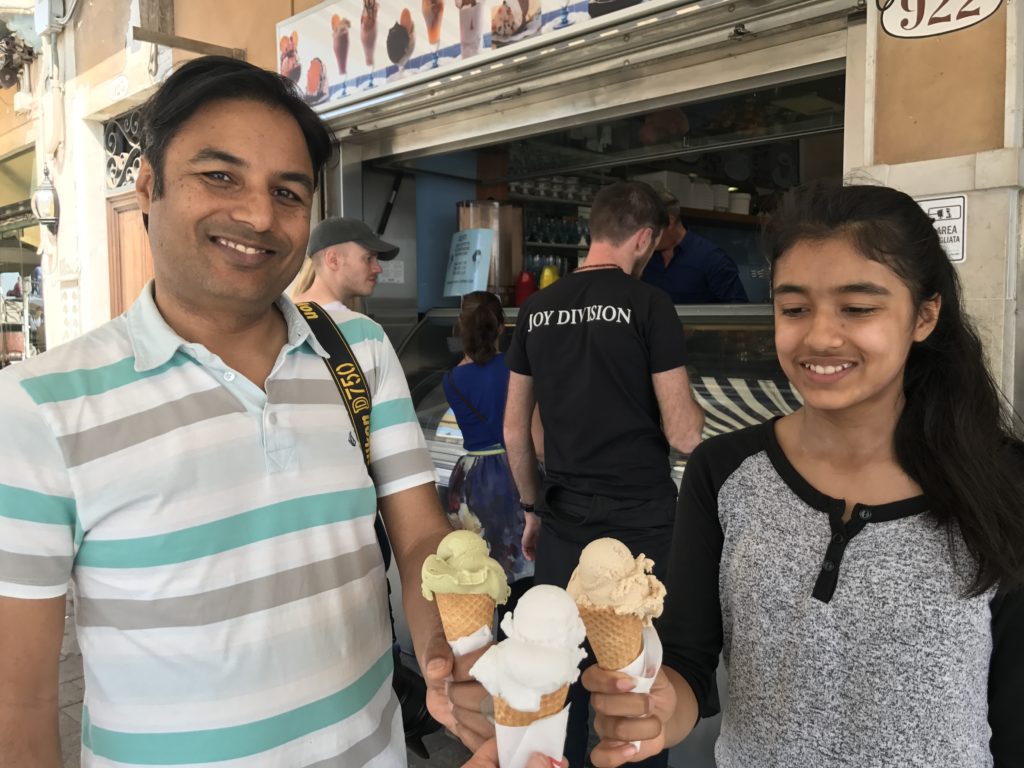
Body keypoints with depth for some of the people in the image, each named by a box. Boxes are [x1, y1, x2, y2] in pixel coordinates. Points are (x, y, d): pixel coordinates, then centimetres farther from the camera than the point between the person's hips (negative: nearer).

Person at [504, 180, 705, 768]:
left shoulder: (537, 309, 5)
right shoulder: (649, 304, -10)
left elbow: (515, 428, 9)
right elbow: (684, 436, -11)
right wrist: (695, 405, 10)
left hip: (563, 523, 5)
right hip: (642, 525, -4)